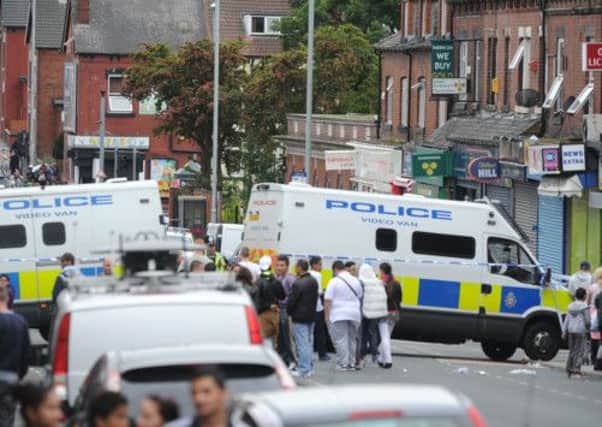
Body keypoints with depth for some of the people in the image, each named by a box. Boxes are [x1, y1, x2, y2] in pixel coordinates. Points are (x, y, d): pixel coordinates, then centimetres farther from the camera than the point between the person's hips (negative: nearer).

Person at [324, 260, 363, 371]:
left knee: (341, 340, -2)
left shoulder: (334, 282, -8)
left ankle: (343, 363, -6)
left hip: (339, 315, -5)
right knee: (352, 339, 13)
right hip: (355, 314, 5)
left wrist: (327, 315, -4)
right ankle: (352, 363, 15)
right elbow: (360, 297, 17)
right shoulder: (355, 281, 9)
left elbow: (327, 300, -11)